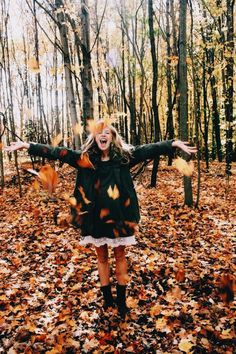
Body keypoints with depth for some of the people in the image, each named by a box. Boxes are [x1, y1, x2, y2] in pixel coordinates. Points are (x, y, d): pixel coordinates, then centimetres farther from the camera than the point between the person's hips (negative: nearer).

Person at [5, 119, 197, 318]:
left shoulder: (125, 155, -3)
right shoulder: (85, 158, -1)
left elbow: (149, 150, -11)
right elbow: (57, 152, -3)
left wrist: (174, 144, -22)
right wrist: (28, 146, -6)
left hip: (118, 216, -1)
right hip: (95, 217, 1)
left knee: (120, 256, 14)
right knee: (102, 257, 16)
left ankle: (121, 299, 30)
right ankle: (107, 297, 34)